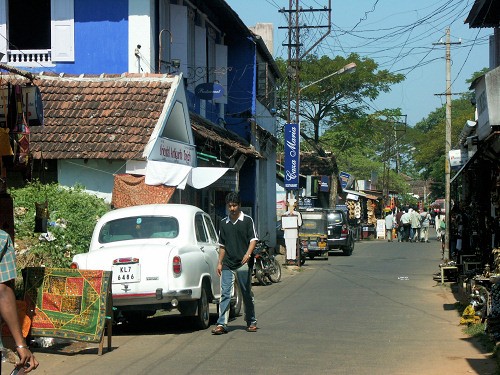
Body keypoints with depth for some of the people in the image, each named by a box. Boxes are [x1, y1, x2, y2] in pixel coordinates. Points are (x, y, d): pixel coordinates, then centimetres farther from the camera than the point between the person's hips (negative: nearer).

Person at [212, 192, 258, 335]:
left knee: (247, 294, 6)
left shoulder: (247, 220, 1)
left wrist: (248, 254, -22)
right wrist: (220, 263, 12)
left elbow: (253, 239, -5)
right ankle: (221, 324, -9)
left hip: (243, 264, -3)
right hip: (227, 264, 3)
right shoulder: (223, 223, 12)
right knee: (224, 294, -6)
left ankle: (251, 322, 19)